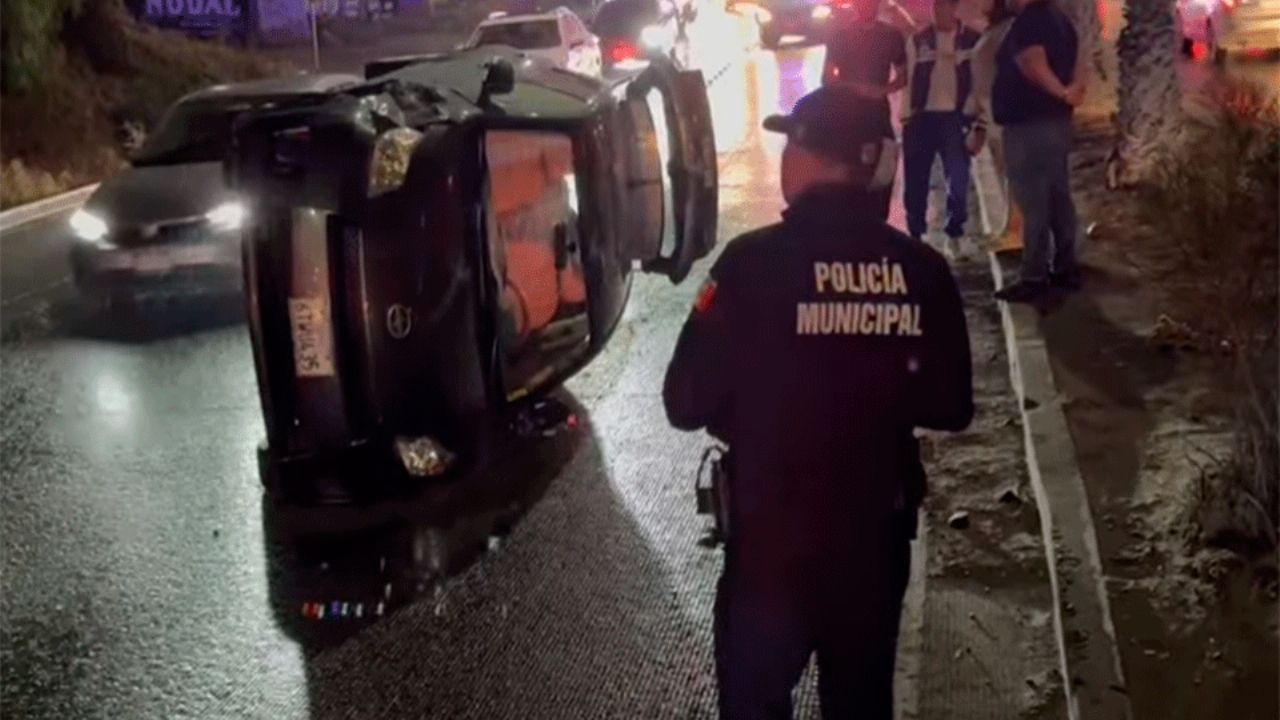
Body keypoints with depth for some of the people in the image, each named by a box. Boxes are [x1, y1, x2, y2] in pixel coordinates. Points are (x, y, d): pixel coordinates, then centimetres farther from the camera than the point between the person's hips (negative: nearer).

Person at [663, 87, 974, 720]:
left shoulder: (754, 262, -18)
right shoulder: (922, 269, -7)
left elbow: (686, 403, -13)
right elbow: (950, 406, 2)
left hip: (771, 535, -3)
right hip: (876, 532, 4)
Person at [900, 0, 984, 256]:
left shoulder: (973, 40, 2)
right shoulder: (917, 40, 7)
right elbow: (909, 81, 7)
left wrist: (980, 125, -6)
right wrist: (906, 121, 0)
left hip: (955, 118, -2)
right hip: (922, 118, 2)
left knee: (958, 182, -9)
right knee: (915, 183, 5)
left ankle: (954, 236, 8)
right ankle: (915, 236, 20)